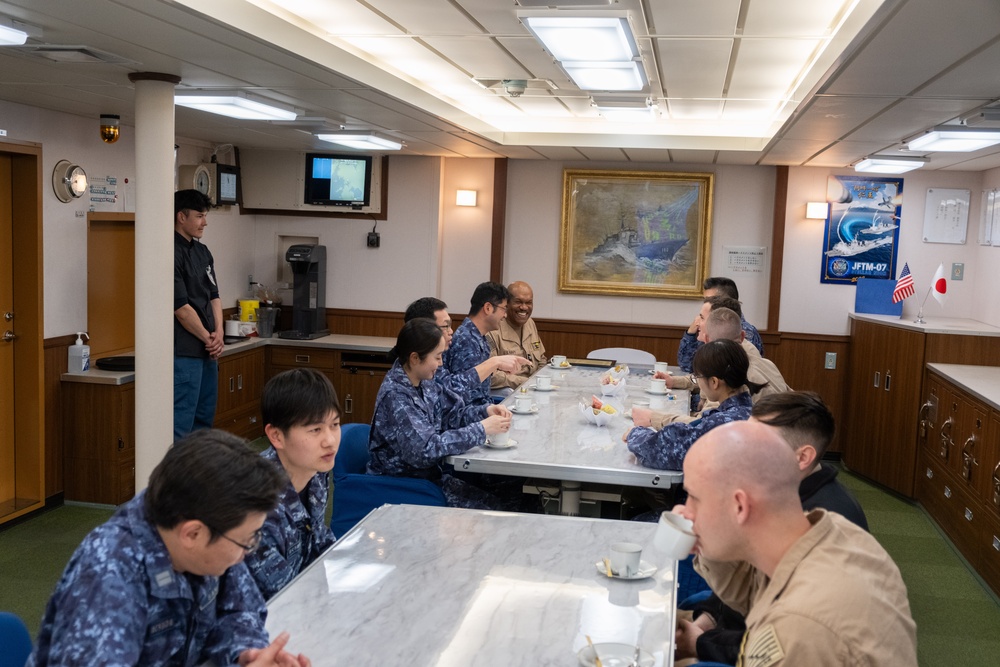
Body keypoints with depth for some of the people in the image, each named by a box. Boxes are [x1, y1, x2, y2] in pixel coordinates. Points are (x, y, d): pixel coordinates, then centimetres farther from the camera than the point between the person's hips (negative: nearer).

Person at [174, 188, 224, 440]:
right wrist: (208, 339, -7)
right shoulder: (172, 253, -14)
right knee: (181, 422, -6)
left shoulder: (202, 252, 13)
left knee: (204, 419, 15)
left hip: (208, 351, 9)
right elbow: (181, 308, -16)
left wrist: (218, 334, 0)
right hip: (184, 352, -9)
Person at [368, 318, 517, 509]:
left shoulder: (423, 382, 1)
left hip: (431, 471, 8)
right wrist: (481, 430, -27)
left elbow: (452, 412, 12)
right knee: (492, 507, -10)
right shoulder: (395, 396, -23)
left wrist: (485, 410, -8)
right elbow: (425, 448, -30)